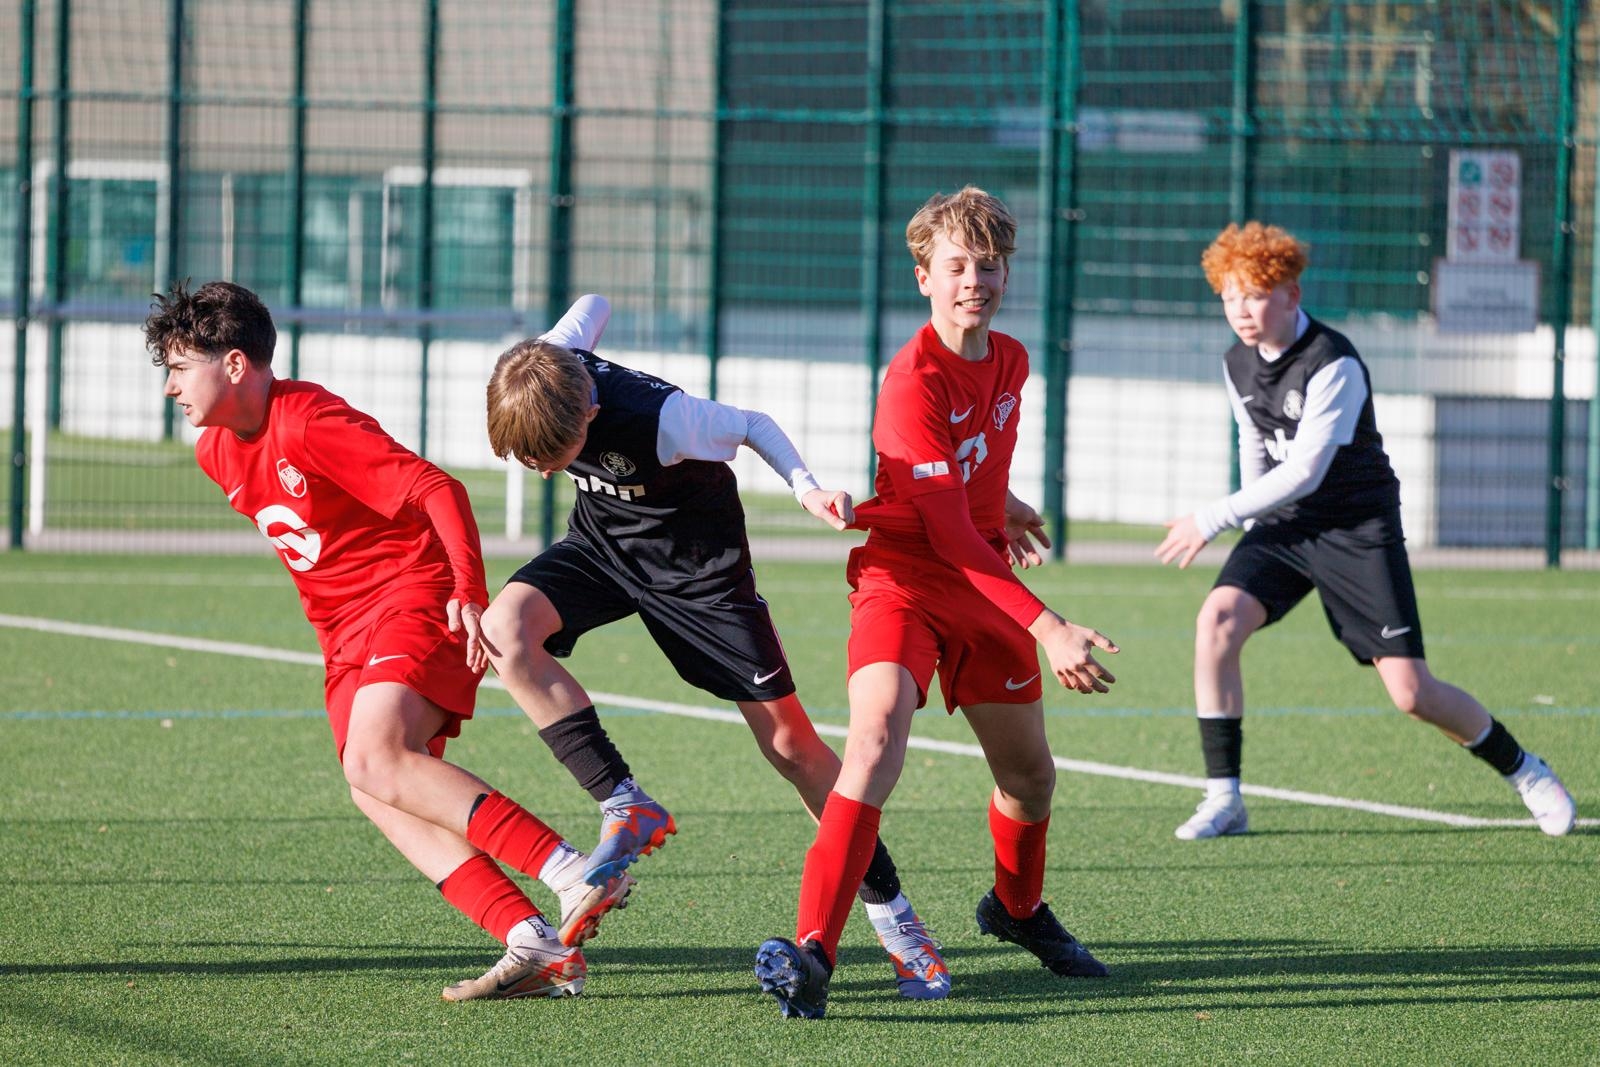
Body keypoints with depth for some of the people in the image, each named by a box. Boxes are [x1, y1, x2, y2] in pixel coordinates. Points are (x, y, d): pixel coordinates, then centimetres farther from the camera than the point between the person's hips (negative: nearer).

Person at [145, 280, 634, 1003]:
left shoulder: (309, 423, -19)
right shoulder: (216, 452, 9)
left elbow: (438, 490, -25)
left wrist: (470, 592, -36)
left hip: (418, 598, -9)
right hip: (344, 630, 9)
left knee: (375, 761, -29)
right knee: (377, 795, -10)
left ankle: (576, 874, -35)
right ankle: (538, 947, -18)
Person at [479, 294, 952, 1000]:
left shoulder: (659, 419, -36)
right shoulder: (541, 371, -23)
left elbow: (752, 424, -17)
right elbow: (592, 308, -1)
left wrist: (807, 488, -32)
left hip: (694, 560, -5)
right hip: (601, 539, 5)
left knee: (789, 741, -3)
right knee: (506, 631, -25)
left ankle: (889, 910, 11)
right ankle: (626, 809, -19)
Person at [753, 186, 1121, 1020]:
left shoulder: (1010, 361, 1)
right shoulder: (914, 380, -22)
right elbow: (950, 536, -27)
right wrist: (1049, 629, -30)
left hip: (986, 586, 7)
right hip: (903, 577, -7)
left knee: (1030, 775, 15)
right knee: (877, 737, -29)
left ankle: (1018, 907, 47)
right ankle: (811, 951, -35)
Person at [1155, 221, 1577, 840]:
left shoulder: (1333, 365, -21)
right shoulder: (1238, 364, 3)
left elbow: (1304, 472, -23)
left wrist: (1213, 520, -20)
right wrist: (1249, 526, 16)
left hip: (1359, 530, -6)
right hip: (1283, 525, 6)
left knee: (1410, 692, -8)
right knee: (1218, 618, -22)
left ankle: (1522, 770, 19)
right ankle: (1223, 800, -15)